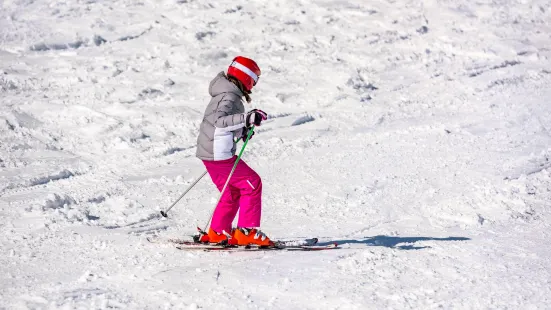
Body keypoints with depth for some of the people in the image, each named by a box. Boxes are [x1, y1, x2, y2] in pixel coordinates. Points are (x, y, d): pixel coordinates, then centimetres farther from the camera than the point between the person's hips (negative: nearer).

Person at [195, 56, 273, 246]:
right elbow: (219, 120, -31)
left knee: (232, 191, 19)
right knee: (252, 184, -5)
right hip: (219, 154, -10)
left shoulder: (227, 94, 15)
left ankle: (217, 233, 23)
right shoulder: (229, 97, -16)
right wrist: (247, 119, -38)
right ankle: (247, 231, -6)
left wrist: (242, 129, 19)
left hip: (209, 152, 10)